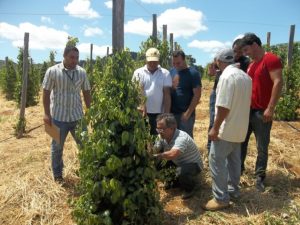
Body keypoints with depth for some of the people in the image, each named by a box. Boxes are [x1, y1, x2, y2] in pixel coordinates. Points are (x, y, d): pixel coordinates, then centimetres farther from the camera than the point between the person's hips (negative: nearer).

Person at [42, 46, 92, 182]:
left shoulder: (82, 72, 1)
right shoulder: (52, 71, -7)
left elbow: (86, 93, 8)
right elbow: (46, 93, -4)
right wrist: (46, 114, -7)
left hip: (77, 116, 2)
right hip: (58, 116, -2)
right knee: (57, 147, 12)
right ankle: (57, 174, 30)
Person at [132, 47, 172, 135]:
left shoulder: (165, 74, 2)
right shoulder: (138, 72, 2)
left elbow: (167, 95, -1)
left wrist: (166, 114, -5)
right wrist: (142, 106, -22)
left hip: (159, 113, 0)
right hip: (143, 112, 0)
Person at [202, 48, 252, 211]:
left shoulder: (227, 76, -20)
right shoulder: (245, 76, 9)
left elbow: (223, 106, -25)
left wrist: (215, 128, -19)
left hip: (227, 129, -9)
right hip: (240, 127, 9)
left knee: (216, 161, -1)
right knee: (234, 159, 19)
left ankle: (221, 199, 5)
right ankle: (233, 190, 32)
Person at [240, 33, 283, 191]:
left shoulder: (271, 59, -11)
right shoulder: (252, 64, 14)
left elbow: (278, 83, -18)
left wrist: (270, 108, -22)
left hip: (262, 113, -8)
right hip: (247, 110, 8)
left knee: (262, 147, 5)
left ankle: (260, 176, 19)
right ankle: (239, 166, 32)